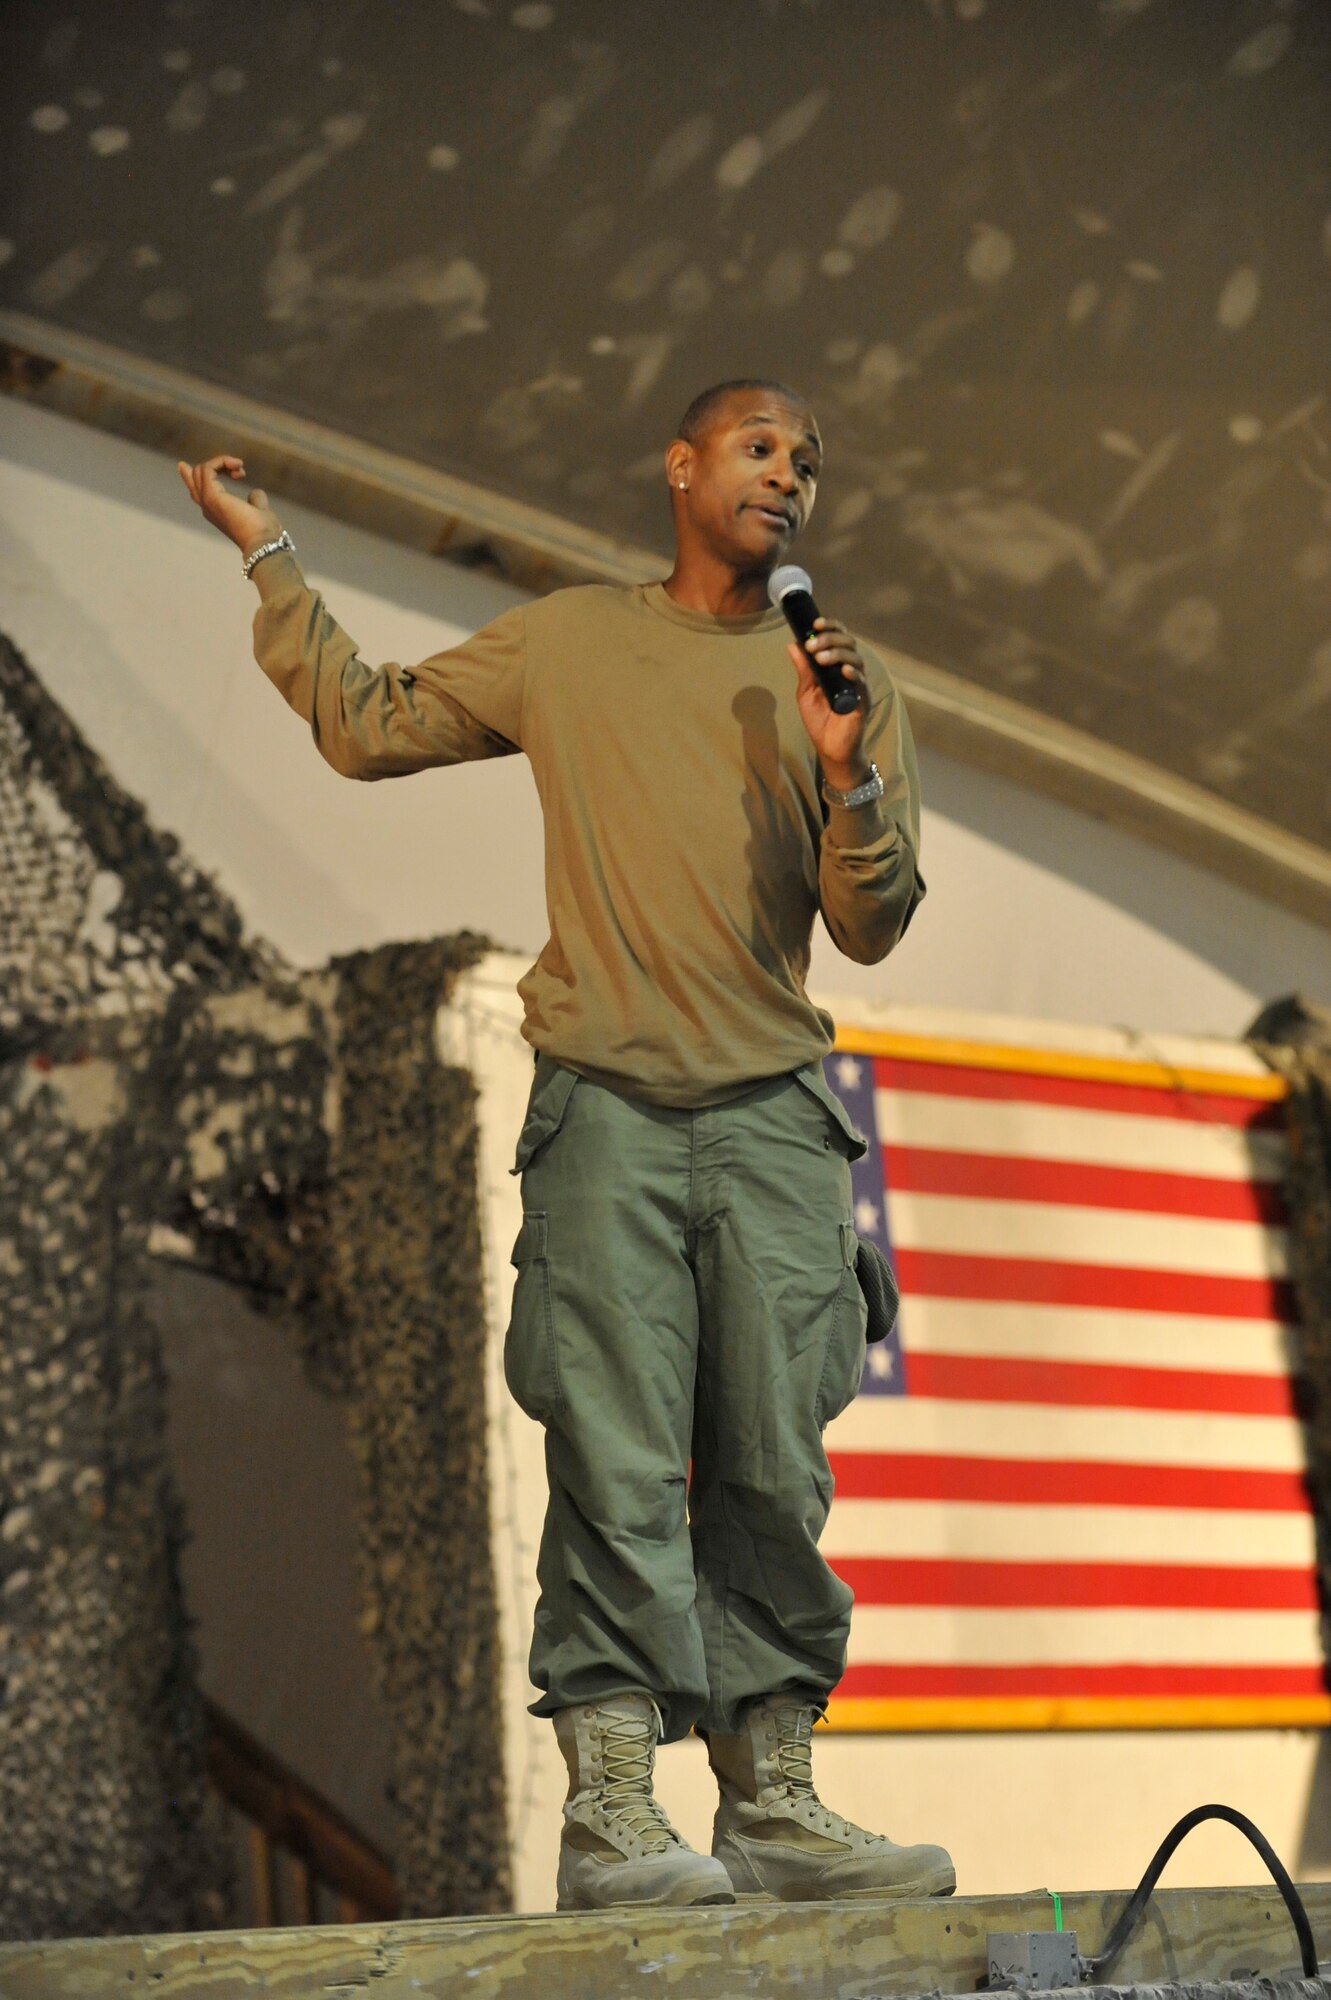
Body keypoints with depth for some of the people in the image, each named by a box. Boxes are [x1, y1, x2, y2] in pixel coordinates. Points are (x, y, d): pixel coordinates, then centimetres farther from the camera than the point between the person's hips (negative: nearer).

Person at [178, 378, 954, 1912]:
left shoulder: (848, 683, 13)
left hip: (775, 1119, 2)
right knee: (616, 1470, -7)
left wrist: (847, 773, -8)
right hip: (606, 1104, -2)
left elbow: (872, 930, 8)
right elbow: (366, 726, 21)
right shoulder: (564, 644, 12)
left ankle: (773, 1804, 5)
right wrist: (268, 557, 20)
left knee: (772, 1478, 1)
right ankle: (610, 1812, -7)